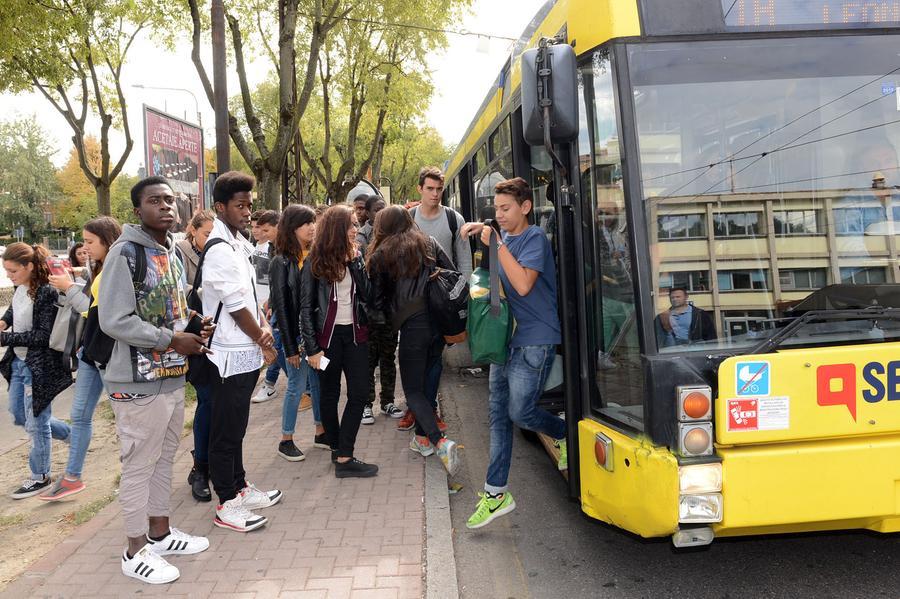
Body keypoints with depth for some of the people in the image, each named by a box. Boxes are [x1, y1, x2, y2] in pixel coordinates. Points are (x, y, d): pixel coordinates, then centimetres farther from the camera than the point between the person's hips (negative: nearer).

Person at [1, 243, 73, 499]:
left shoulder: (46, 293, -22)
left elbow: (43, 336, -23)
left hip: (39, 367, -9)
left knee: (35, 422, 3)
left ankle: (40, 477, 20)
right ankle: (69, 433, 38)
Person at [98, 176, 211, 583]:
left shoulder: (173, 254, 12)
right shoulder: (126, 252, -14)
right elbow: (114, 321, -21)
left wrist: (193, 332, 4)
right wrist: (173, 341, -17)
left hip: (173, 377, 8)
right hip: (139, 382, -8)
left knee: (164, 460, 18)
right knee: (139, 466, 3)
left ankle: (160, 533, 33)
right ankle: (136, 551, 17)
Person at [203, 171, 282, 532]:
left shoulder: (238, 243, 12)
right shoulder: (220, 251, -17)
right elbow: (236, 307, -17)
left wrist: (264, 327, -2)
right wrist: (264, 343, -5)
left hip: (246, 354, 9)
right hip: (230, 356, -9)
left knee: (236, 427, 20)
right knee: (226, 432, 2)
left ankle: (240, 487, 33)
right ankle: (227, 504, 13)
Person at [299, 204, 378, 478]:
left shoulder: (355, 257, 6)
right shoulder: (315, 262, -7)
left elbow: (366, 295, 2)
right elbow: (306, 306, -7)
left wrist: (356, 261, -6)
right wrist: (312, 348, -10)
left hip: (355, 333, 4)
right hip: (328, 335, -4)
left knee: (359, 393, -2)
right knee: (329, 394, 8)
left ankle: (343, 456, 5)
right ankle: (337, 450, 19)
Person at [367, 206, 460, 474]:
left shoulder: (381, 255, 2)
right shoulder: (429, 244, 11)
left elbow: (377, 300, 2)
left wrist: (390, 320, 19)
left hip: (412, 325, -5)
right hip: (439, 321, 5)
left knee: (413, 389, 3)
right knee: (426, 380, 19)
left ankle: (440, 442, -15)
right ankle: (422, 437, 24)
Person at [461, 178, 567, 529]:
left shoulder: (534, 238, -11)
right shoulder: (505, 239, 12)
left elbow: (523, 285, -25)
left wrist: (497, 245, -20)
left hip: (534, 341, -8)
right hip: (507, 338, 8)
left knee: (520, 412, -6)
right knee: (499, 414, 6)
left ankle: (566, 434, 25)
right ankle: (496, 494, 13)